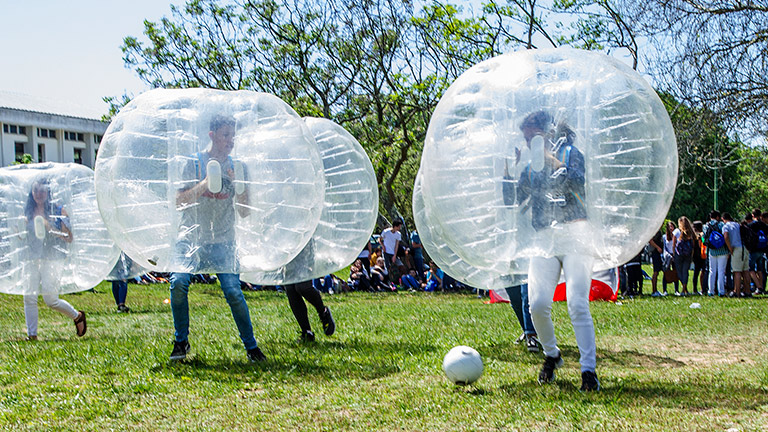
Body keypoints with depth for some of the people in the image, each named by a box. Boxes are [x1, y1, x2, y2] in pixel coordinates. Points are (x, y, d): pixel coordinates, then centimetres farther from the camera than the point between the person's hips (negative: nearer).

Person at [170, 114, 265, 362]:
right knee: (178, 283, -19)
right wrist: (205, 184, -17)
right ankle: (181, 342, 1)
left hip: (223, 241, 1)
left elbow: (244, 212, 6)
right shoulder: (195, 163, 2)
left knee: (233, 292, -11)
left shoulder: (236, 168, 7)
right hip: (191, 237, -1)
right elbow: (179, 201, -5)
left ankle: (251, 346, 4)